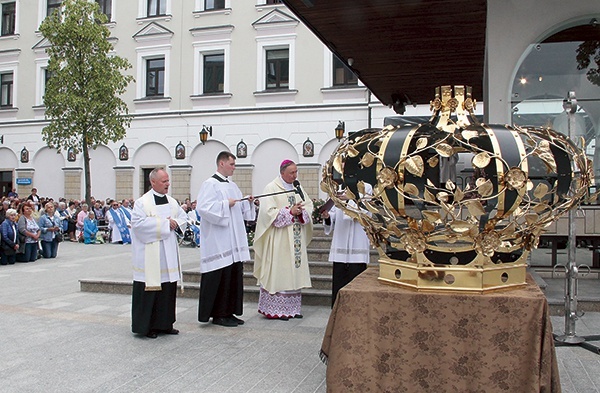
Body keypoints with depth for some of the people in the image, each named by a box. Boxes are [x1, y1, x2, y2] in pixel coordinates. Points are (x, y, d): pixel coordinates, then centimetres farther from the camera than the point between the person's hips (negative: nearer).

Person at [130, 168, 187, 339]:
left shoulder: (172, 202, 12)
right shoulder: (142, 202, -8)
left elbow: (182, 217, 18)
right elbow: (138, 223, -18)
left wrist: (175, 223, -6)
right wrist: (164, 223, -17)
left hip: (169, 255, 6)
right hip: (150, 254, -6)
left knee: (168, 289, 9)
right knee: (149, 289, -2)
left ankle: (164, 323, 20)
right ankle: (146, 326, 9)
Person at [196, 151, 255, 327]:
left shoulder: (232, 186, 17)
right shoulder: (210, 184, -9)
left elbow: (241, 209, 24)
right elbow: (202, 207, -21)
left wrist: (248, 202, 5)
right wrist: (226, 204, -18)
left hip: (233, 240, 9)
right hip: (218, 242, -9)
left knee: (234, 276, 10)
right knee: (220, 277, -4)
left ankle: (228, 312, 19)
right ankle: (218, 314, 7)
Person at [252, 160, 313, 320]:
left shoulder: (297, 188, 14)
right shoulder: (271, 188, -6)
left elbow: (309, 205, 10)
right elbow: (269, 212, -14)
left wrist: (301, 211, -10)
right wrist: (290, 212, -17)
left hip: (296, 239, 6)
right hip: (279, 239, -6)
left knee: (294, 271, 8)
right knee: (279, 271, -4)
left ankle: (292, 307, 15)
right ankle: (277, 309, 3)